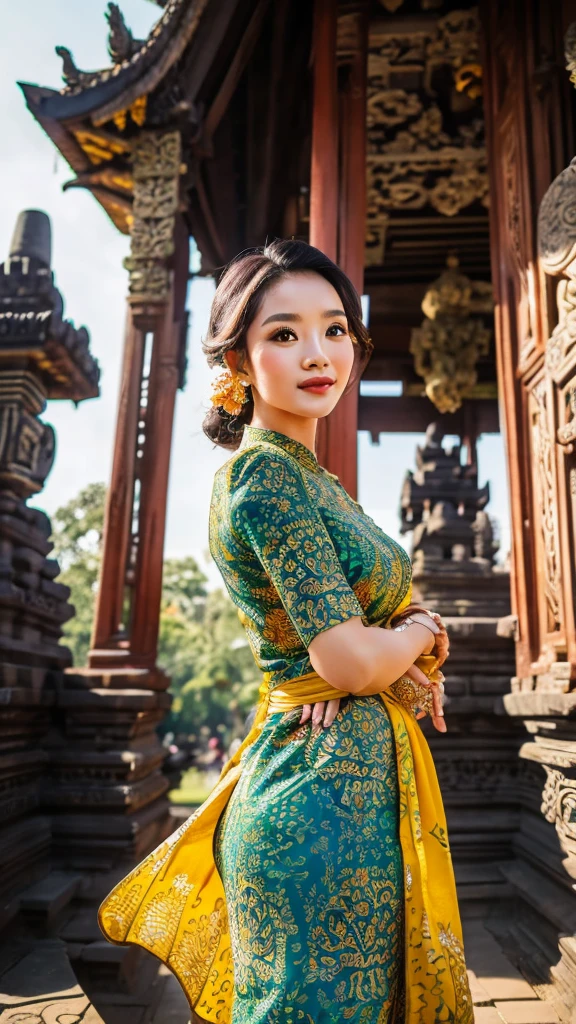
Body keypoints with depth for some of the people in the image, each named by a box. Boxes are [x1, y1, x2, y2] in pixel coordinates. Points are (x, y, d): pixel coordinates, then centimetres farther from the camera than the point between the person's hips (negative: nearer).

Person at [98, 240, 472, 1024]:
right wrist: (423, 630, -3)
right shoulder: (268, 472, -18)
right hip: (328, 788, -9)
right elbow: (348, 659, -24)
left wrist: (409, 647, -4)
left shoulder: (303, 472, 11)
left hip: (351, 774, 9)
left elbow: (374, 610, 18)